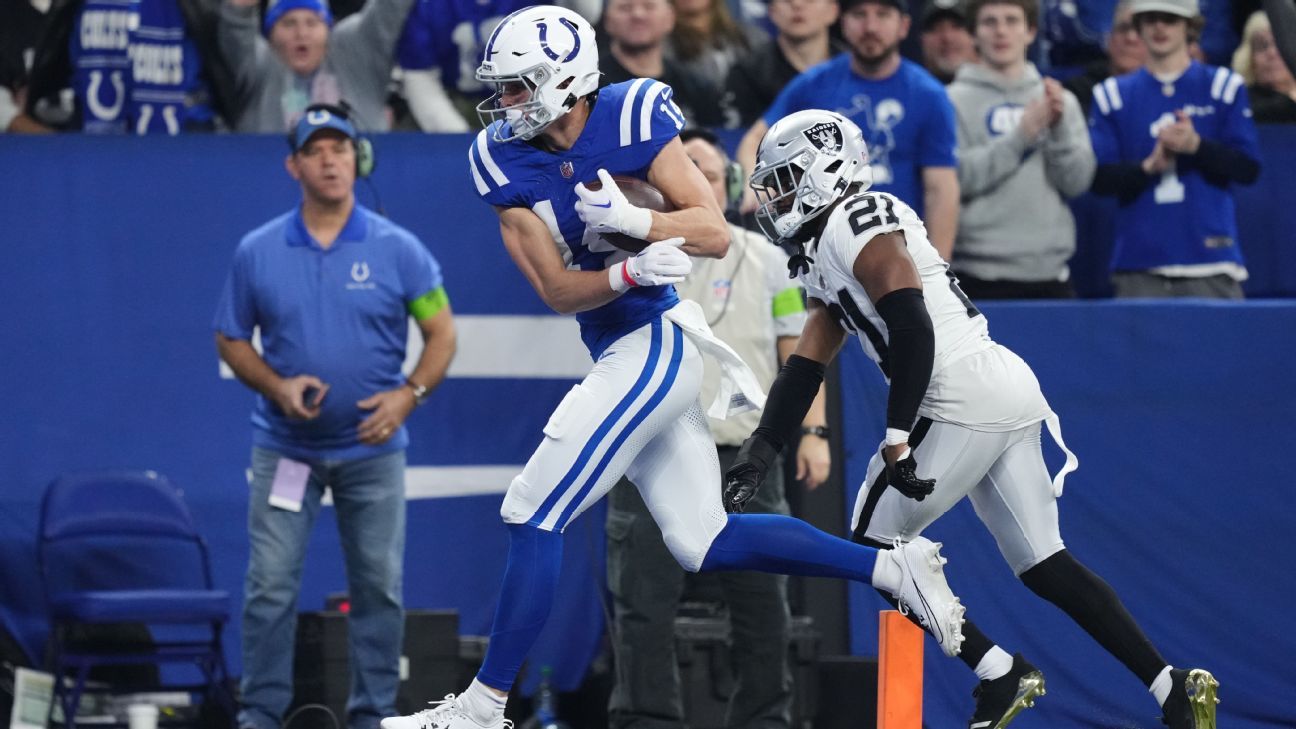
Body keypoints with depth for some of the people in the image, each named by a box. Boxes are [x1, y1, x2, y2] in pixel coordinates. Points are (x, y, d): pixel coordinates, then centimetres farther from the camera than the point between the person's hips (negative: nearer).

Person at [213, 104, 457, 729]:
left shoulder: (397, 250, -3)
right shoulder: (257, 253, 0)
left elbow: (441, 332, 2)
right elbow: (231, 340, 8)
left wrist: (409, 394, -14)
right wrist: (277, 386, -10)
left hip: (373, 448, 0)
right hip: (286, 446, 0)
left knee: (379, 585, 3)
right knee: (270, 584, -5)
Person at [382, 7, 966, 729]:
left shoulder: (632, 118, -13)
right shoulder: (506, 160, 2)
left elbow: (715, 233, -14)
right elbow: (557, 289, -4)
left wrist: (629, 219, -29)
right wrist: (630, 271, -23)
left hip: (658, 341, -8)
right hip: (623, 352, 8)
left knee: (533, 517, -9)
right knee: (705, 544, 12)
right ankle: (894, 567, 19)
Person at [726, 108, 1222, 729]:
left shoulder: (859, 225, -8)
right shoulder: (825, 257, 23)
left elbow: (914, 331, -19)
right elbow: (805, 369, 23)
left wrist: (896, 440, -22)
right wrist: (755, 459, 17)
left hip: (961, 402, -10)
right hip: (1011, 397, 10)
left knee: (875, 545, 0)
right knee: (1042, 565, 10)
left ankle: (1000, 674, -2)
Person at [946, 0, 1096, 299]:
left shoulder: (1061, 102, 12)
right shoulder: (956, 100, 1)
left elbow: (1077, 180, 4)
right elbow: (956, 178, -11)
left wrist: (1059, 126, -11)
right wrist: (1020, 136, -15)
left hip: (1049, 274, 3)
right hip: (980, 273, -3)